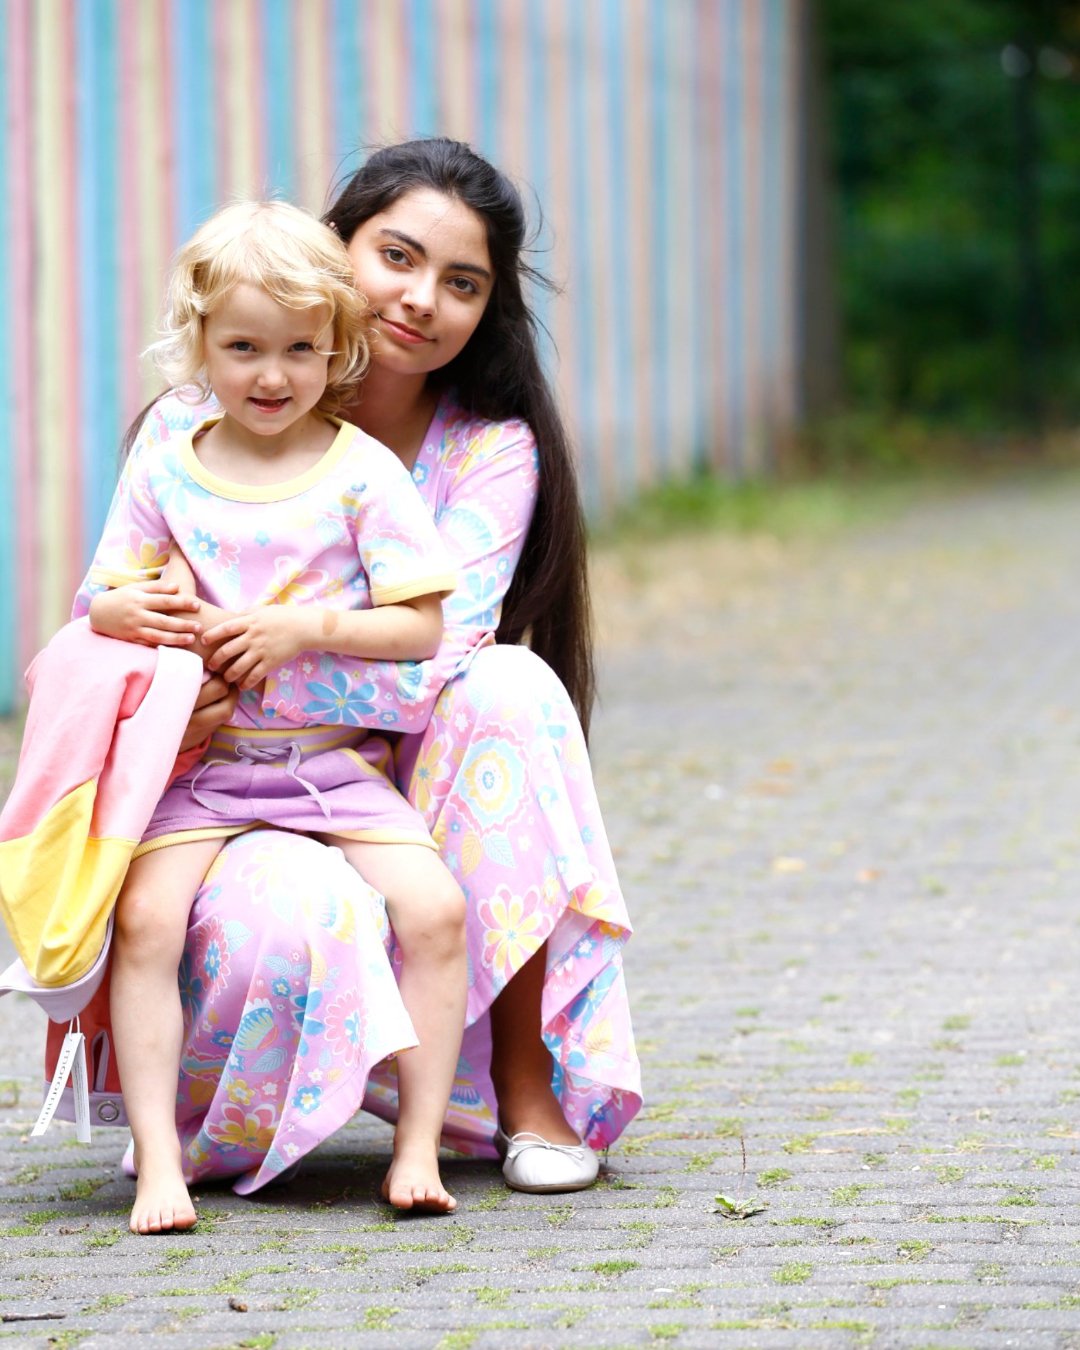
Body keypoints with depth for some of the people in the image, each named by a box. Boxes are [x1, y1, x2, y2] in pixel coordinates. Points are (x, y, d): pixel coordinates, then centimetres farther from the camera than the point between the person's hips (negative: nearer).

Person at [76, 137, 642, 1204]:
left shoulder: (493, 452, -4)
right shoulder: (195, 429, -5)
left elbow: (428, 663, -20)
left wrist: (227, 674, -30)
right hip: (218, 811, -2)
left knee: (509, 684, -28)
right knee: (296, 911, -38)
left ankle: (526, 1086, -19)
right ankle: (196, 1134, -1)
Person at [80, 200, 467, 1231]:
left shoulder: (363, 473, 0)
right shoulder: (162, 474, 6)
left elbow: (421, 626, -2)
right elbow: (104, 601, 11)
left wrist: (307, 625, -17)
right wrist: (132, 615, -13)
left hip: (339, 759, -1)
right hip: (200, 760, 1)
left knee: (434, 906, -22)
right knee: (144, 914, -25)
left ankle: (417, 1146, -11)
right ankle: (158, 1163, -20)